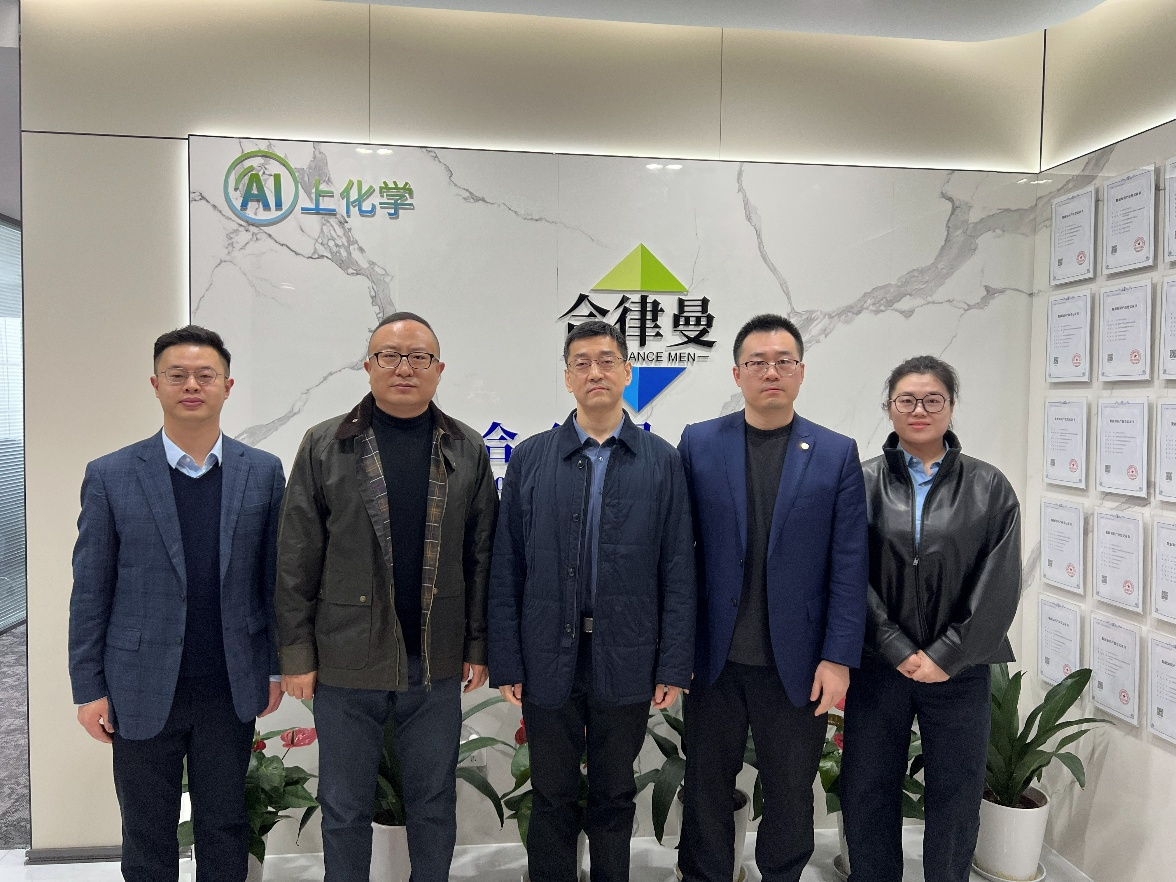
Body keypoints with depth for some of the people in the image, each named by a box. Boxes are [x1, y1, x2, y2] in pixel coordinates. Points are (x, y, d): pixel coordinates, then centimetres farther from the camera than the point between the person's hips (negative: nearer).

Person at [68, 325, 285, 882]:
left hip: (231, 691, 1)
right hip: (142, 692, -1)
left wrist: (276, 667, 3)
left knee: (225, 832, 16)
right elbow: (90, 590, -2)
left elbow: (274, 578, 3)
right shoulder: (111, 476, -4)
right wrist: (89, 688, -2)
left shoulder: (263, 473, -1)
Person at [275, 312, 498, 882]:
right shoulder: (324, 446, -2)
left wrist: (478, 645, 1)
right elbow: (296, 560, -2)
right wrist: (297, 654, -4)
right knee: (344, 809, 14)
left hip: (437, 665, 1)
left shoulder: (467, 450, 2)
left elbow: (481, 556, 3)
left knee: (434, 803, 16)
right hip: (346, 662, -1)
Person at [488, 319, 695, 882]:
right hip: (549, 659, 0)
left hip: (626, 661, 0)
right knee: (552, 801, 13)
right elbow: (506, 570, 1)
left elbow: (677, 573, -1)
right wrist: (506, 663, -3)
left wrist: (673, 666, -4)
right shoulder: (530, 459, 1)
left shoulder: (662, 462, 0)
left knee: (614, 798, 16)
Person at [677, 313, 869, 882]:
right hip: (714, 659, 0)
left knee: (791, 795, 16)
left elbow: (849, 566, -2)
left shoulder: (837, 454, 0)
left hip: (797, 665, 0)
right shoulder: (699, 443, 0)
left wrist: (838, 659, -7)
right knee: (706, 791, 15)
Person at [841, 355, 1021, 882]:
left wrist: (947, 655, -9)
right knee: (868, 794, 9)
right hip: (878, 664, 0)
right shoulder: (862, 483, -1)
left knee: (957, 795, 11)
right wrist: (899, 650, -10)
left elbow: (998, 584, -3)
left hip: (958, 670, 0)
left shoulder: (989, 487, 2)